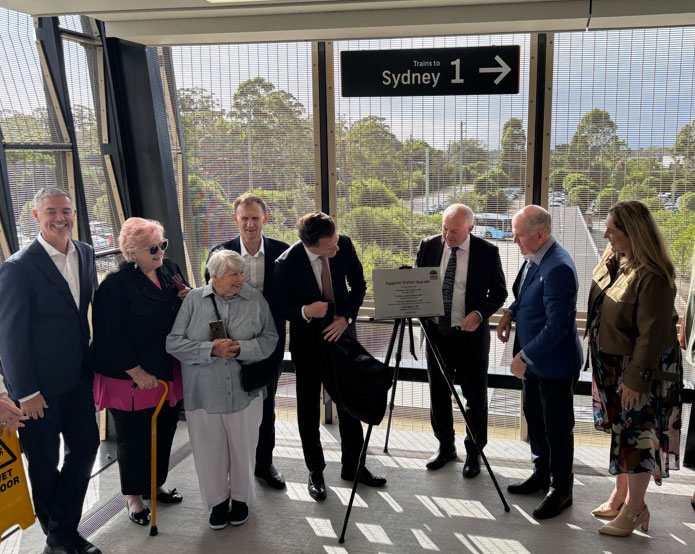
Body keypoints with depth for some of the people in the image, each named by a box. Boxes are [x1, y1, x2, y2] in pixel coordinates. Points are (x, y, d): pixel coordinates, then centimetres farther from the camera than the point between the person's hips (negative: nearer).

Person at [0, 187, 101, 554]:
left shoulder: (85, 253, 1)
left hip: (77, 376, 6)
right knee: (44, 462, 11)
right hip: (39, 385, -6)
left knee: (85, 445, 13)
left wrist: (90, 360, 9)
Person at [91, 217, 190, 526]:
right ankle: (134, 496, 30)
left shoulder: (170, 271, 3)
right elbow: (111, 336, -18)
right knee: (133, 438, 10)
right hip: (131, 377, -6)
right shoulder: (116, 285, -17)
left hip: (169, 372, 6)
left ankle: (156, 484, 39)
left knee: (164, 432, 17)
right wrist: (137, 372, -18)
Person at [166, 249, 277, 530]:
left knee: (242, 447, 12)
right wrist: (211, 349, -19)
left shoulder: (255, 299, -2)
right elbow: (173, 342, -7)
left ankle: (241, 498, 35)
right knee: (210, 449, 9)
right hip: (203, 391, 0)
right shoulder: (193, 299, -3)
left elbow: (270, 340, -1)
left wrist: (241, 348, -18)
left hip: (244, 390, 0)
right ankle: (218, 501, 31)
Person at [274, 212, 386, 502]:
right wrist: (305, 312, -32)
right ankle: (315, 471, 27)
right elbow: (280, 307, -12)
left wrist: (346, 317, -12)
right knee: (309, 408, 9)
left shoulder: (344, 244, -15)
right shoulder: (286, 264, -24)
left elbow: (358, 283, 0)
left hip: (341, 333, 3)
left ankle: (352, 465, 29)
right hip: (307, 341, -3)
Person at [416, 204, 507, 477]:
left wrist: (479, 313, -19)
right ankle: (445, 446, 34)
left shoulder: (487, 252, -8)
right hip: (436, 331, 3)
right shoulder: (428, 246, -1)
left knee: (475, 397, 8)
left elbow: (499, 293, -2)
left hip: (471, 334, -3)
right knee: (438, 393, 15)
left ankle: (474, 453, 27)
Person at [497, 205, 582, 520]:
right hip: (533, 358, 9)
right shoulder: (532, 257, 2)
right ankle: (542, 474, 41)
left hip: (554, 363, -9)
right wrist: (511, 313, 3)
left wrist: (524, 356, -23)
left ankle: (562, 490, 25)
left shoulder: (558, 268, -27)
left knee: (557, 426, 7)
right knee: (534, 418, 22)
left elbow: (557, 326, -28)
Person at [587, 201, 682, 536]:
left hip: (641, 370, -8)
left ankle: (634, 508, 19)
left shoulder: (652, 277, -25)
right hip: (612, 365, 8)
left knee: (636, 435, 4)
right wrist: (601, 361, 13)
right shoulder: (614, 261, 2)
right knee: (620, 430, 19)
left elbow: (653, 334, -24)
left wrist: (635, 379, -21)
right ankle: (620, 494, 34)